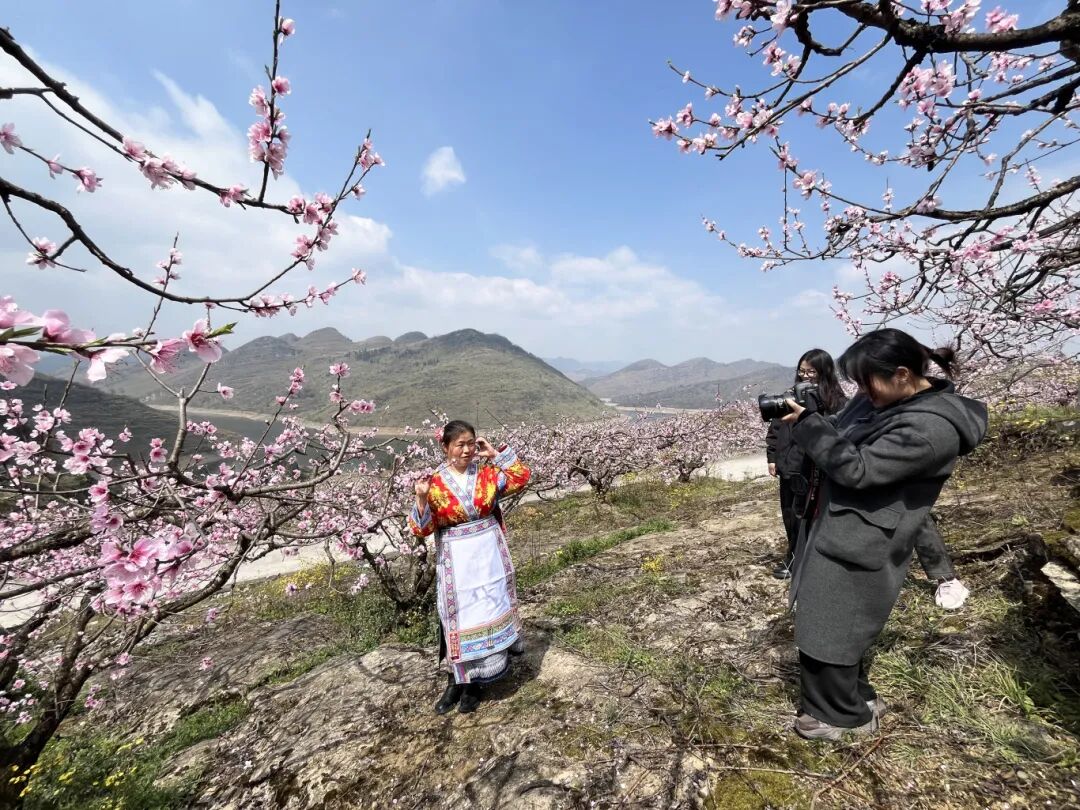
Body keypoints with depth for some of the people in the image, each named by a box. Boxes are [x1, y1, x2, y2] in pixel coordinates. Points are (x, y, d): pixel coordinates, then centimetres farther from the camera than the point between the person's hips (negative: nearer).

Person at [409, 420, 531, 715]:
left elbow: (521, 477, -1)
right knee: (458, 618, 7)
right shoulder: (435, 484, -8)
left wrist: (496, 454, -7)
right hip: (456, 561, -2)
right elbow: (423, 529, -7)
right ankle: (456, 680, 28)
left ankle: (473, 682, 29)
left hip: (489, 556, 2)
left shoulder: (487, 473, -2)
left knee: (488, 613, 10)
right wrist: (421, 498, -25)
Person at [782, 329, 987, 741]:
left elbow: (856, 469, -26)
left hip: (860, 546, -9)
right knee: (836, 626, 23)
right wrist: (807, 418, -2)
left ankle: (845, 714, 30)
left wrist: (808, 423, -24)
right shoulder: (881, 397, 3)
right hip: (840, 532, 9)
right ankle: (857, 698, 42)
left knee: (826, 631, 7)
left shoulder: (930, 429, -25)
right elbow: (841, 440, 14)